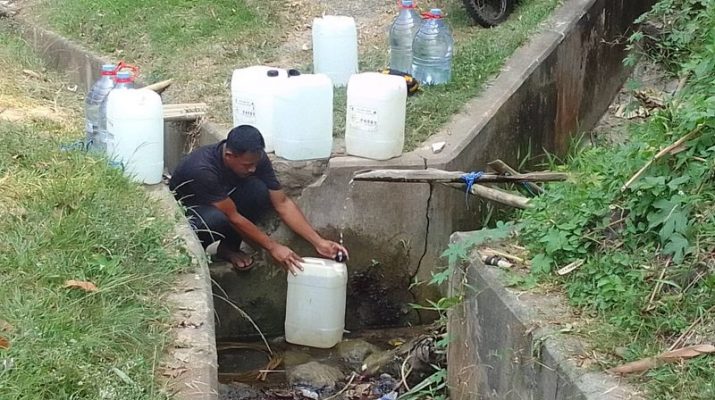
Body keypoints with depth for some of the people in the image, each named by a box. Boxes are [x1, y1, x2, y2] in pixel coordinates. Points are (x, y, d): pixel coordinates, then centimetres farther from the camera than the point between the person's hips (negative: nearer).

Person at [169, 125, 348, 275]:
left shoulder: (255, 158, -21)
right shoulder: (202, 169, -38)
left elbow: (282, 203, -17)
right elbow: (233, 217, -32)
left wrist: (318, 241, -24)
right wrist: (273, 247, -29)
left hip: (224, 201, 5)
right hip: (185, 210, -5)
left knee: (259, 190, -26)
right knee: (217, 219, -40)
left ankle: (228, 248, -5)